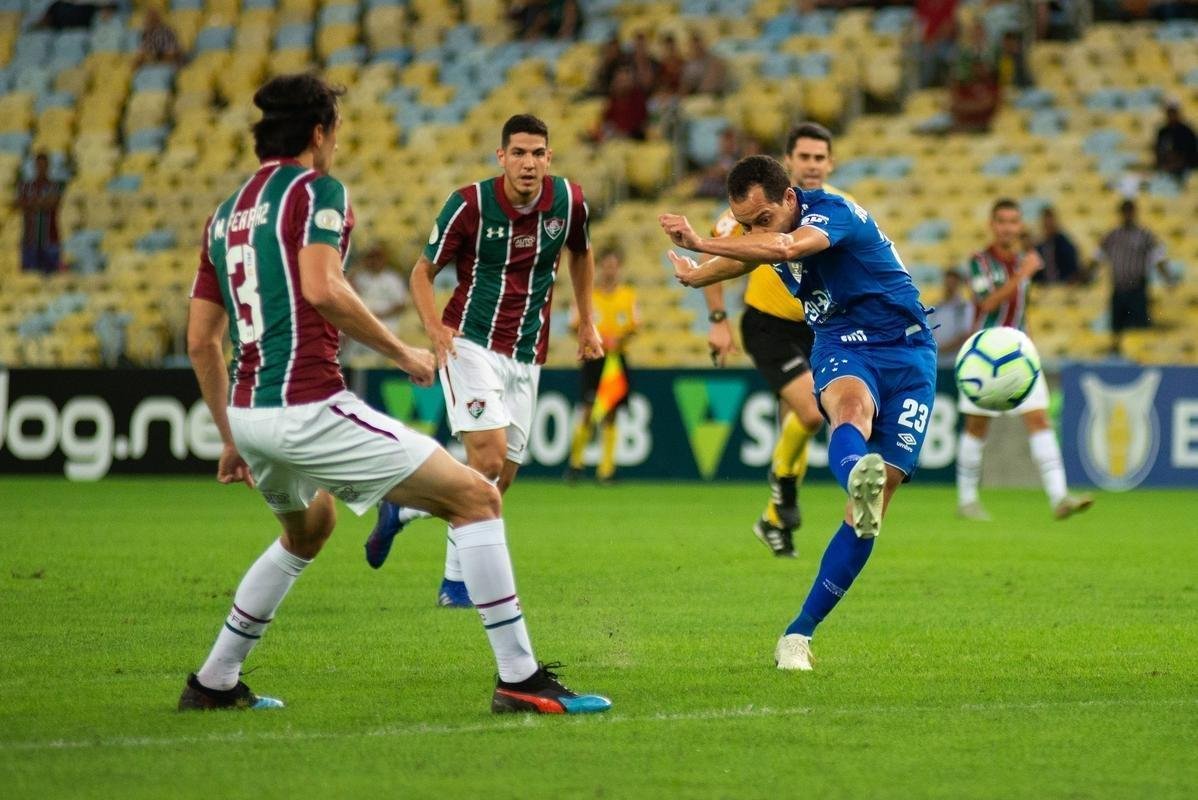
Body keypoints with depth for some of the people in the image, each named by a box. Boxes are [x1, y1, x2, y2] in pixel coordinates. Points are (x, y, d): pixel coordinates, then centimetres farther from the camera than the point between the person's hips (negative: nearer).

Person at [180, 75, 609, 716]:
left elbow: (200, 342, 19)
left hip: (247, 411, 9)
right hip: (309, 407, -9)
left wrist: (232, 438, 26)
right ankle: (519, 678, -10)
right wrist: (400, 351, -9)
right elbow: (320, 288, -20)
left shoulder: (225, 214, 19)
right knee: (476, 497, -4)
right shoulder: (314, 189, -3)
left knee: (308, 530, 36)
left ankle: (213, 684, 36)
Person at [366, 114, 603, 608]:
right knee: (489, 458, -20)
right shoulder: (471, 204, -13)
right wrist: (434, 327, -20)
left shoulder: (569, 200, -2)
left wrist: (586, 321, 20)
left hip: (525, 358, 5)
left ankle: (398, 511, 24)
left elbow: (581, 254, 21)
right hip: (472, 343, -5)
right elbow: (423, 271, -3)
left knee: (500, 479, 5)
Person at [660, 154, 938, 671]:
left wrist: (701, 243, -41)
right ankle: (858, 475, -73)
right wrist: (696, 275, 51)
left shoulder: (832, 211, -19)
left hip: (906, 353, -4)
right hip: (841, 349, 4)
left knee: (879, 496, -10)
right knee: (852, 408, -36)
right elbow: (751, 256, 33)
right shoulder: (763, 234, 4)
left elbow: (786, 248, -42)